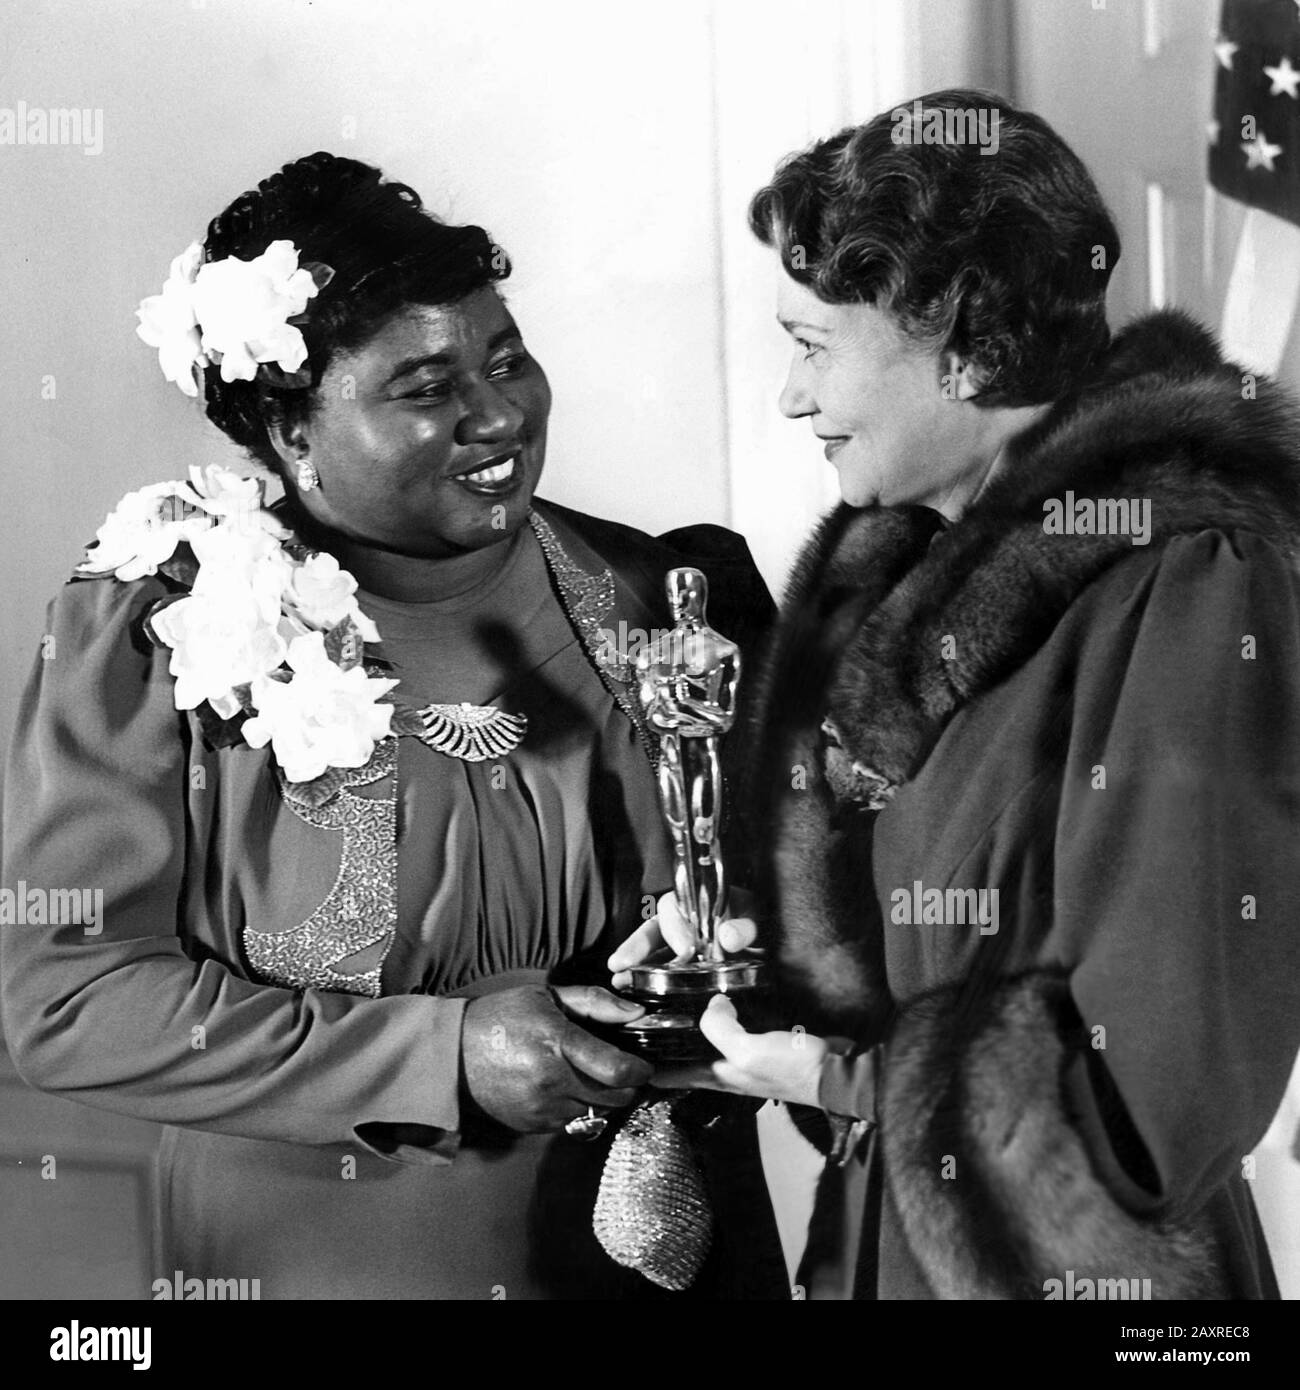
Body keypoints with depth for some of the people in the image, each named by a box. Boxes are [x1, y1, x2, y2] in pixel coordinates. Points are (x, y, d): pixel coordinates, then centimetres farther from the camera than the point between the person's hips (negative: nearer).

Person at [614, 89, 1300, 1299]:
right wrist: (762, 932, -4)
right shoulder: (890, 553, 1)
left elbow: (1169, 1086, -23)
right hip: (875, 1237, 7)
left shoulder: (1190, 590, -22)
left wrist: (844, 1081, -18)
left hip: (1071, 1266, -7)